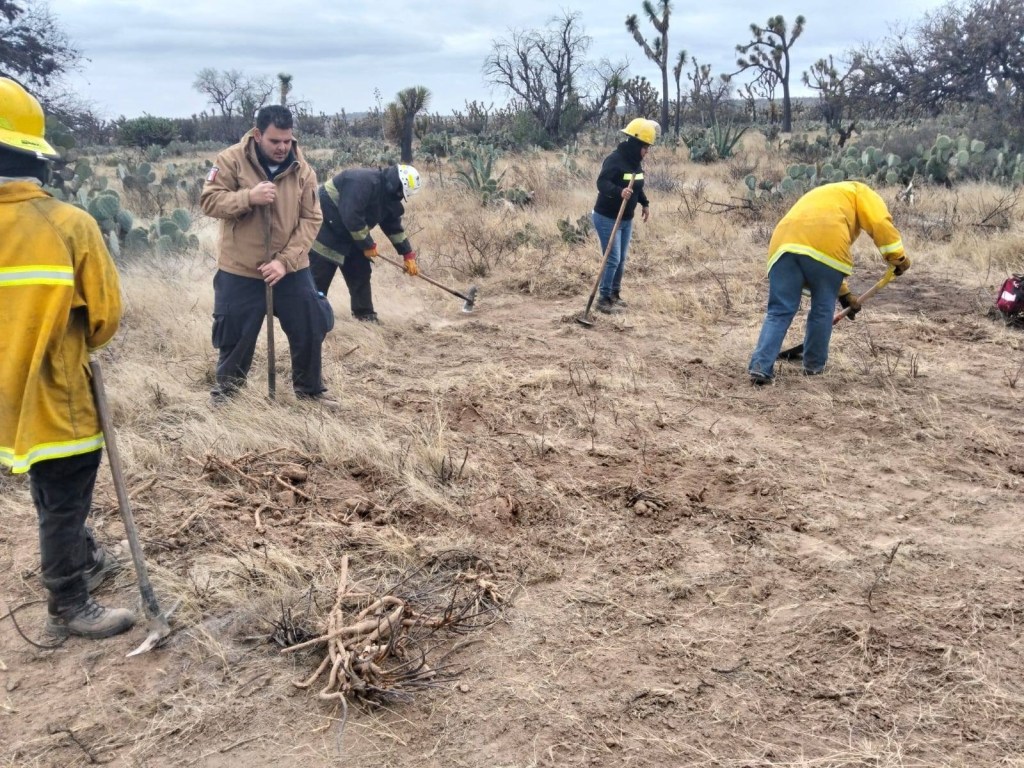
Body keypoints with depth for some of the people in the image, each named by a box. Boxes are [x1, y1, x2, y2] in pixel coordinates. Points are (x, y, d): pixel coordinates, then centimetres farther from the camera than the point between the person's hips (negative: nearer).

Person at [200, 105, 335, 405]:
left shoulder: (302, 169, -5)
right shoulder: (231, 160, -10)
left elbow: (311, 219, -6)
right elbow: (209, 201, -12)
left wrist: (285, 261, -17)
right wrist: (249, 196, -29)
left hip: (292, 270, 2)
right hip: (240, 270, -2)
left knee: (310, 329, 8)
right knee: (235, 334, 9)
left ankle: (310, 388, 29)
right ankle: (227, 386, 34)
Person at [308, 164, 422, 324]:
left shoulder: (388, 195, 3)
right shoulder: (363, 181, -28)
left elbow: (394, 226, 12)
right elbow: (351, 216, -32)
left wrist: (408, 255, 7)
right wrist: (367, 245, -21)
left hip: (349, 235, 10)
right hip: (324, 231, -10)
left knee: (360, 272, 9)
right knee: (318, 277, -8)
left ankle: (364, 313, 18)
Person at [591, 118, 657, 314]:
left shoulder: (636, 162, 6)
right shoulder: (614, 160, -21)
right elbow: (602, 183, -33)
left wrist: (645, 203, 14)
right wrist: (619, 192, -48)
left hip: (626, 219, 8)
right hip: (607, 218, -8)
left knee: (621, 260, 13)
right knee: (612, 260, -9)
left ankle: (615, 294, 27)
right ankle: (604, 299, 1)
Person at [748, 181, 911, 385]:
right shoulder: (859, 191, 30)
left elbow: (817, 268, 44)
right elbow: (880, 223, 9)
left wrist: (844, 294, 47)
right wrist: (898, 257, 14)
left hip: (784, 243, 5)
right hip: (824, 245, -5)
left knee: (779, 312, 3)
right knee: (822, 309, 12)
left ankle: (761, 366, -10)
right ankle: (814, 364, 24)